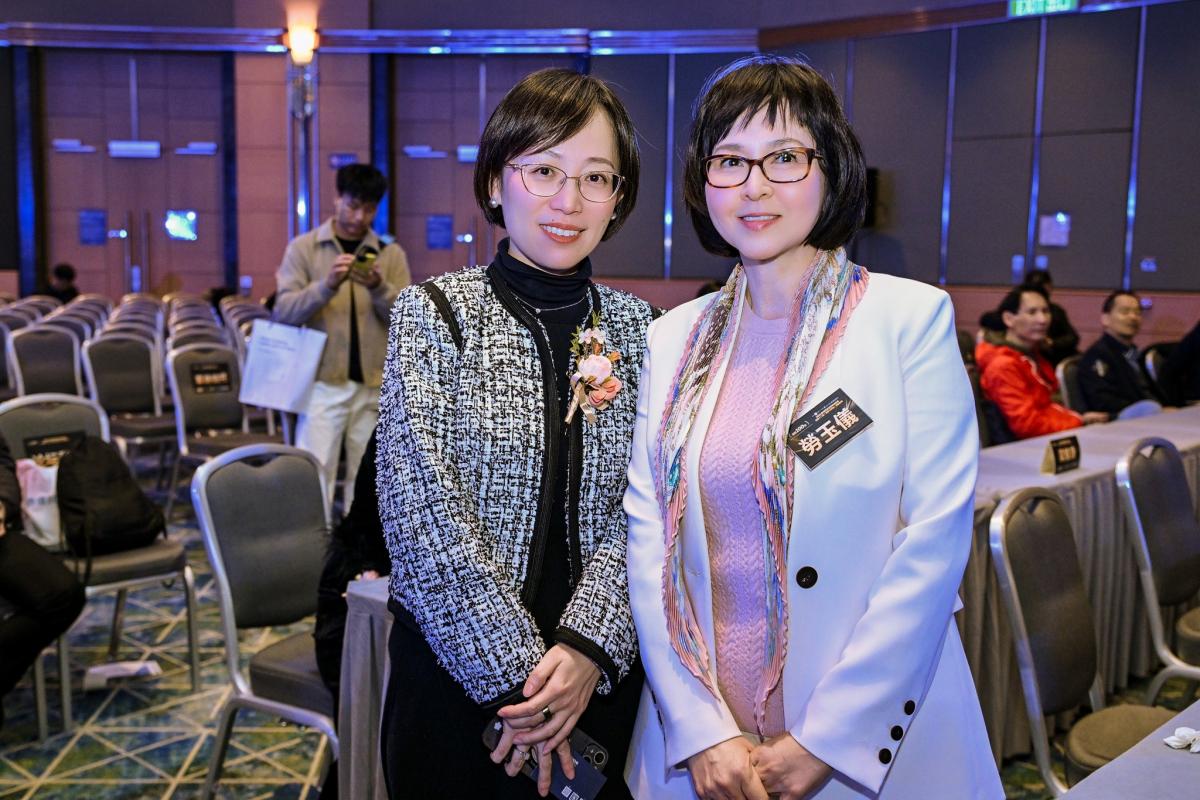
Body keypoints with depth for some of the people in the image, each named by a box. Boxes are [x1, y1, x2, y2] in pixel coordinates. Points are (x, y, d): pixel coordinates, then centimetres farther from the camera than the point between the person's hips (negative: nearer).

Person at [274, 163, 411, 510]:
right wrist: (327, 285, -21)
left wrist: (379, 288, -17)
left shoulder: (391, 254, 7)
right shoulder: (303, 247, 3)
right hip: (323, 381, -2)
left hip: (376, 384, 2)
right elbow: (284, 311, -5)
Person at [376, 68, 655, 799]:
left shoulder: (636, 327, 1)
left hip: (601, 674, 3)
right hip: (457, 670, -2)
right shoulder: (432, 314, -7)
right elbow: (424, 511, -14)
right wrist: (518, 672, -17)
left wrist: (589, 650, -17)